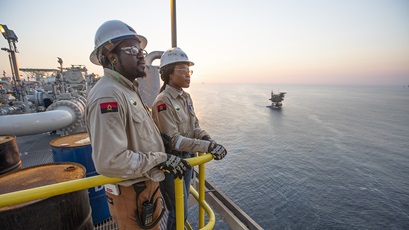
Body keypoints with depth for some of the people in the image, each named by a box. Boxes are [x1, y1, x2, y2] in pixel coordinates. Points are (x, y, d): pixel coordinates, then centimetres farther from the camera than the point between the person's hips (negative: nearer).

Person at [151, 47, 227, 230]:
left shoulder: (186, 97, 3)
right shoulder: (163, 102, -21)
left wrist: (206, 138, -16)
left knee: (181, 206, 26)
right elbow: (173, 140, -25)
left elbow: (195, 126, 4)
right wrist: (207, 146, -30)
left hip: (187, 159, 8)